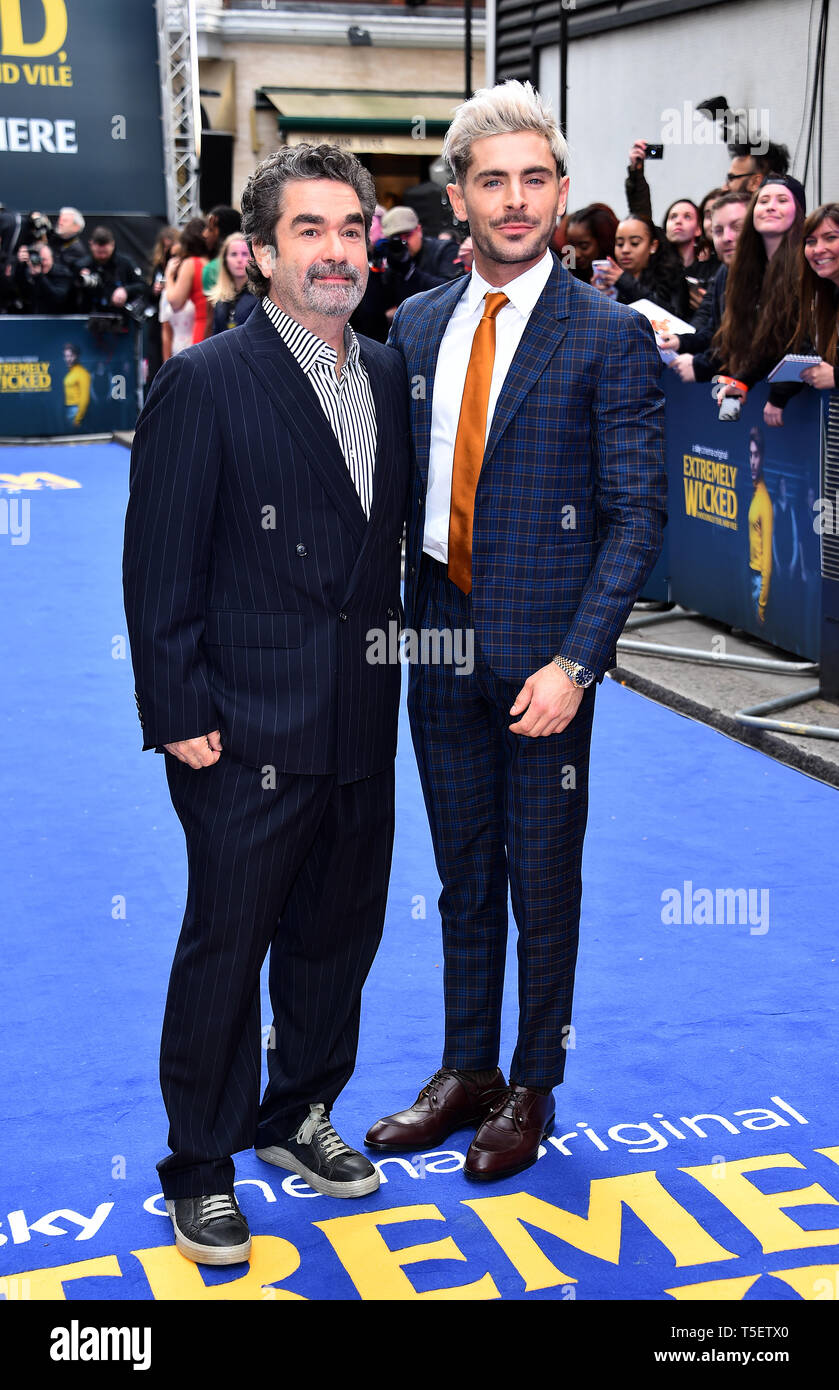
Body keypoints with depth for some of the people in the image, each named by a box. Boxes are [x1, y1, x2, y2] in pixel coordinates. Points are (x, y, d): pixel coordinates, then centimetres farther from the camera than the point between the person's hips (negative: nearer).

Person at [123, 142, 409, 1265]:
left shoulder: (389, 375, 9)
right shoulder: (206, 384, -11)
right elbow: (161, 570, -12)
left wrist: (386, 675, 9)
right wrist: (179, 717, -14)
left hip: (362, 728, 6)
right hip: (250, 735, -6)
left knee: (339, 935, 18)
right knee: (225, 951, 6)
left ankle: (301, 1117, 40)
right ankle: (201, 1172, 24)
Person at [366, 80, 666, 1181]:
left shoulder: (610, 337, -7)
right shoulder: (416, 326, 7)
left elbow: (636, 514, -10)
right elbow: (395, 487, 10)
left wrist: (574, 662, -18)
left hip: (542, 655, -4)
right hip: (440, 644, 4)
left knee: (542, 884, 9)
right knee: (463, 877, 16)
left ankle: (532, 1089, 27)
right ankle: (466, 1072, 33)